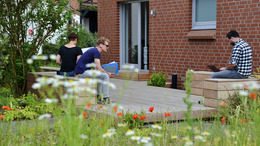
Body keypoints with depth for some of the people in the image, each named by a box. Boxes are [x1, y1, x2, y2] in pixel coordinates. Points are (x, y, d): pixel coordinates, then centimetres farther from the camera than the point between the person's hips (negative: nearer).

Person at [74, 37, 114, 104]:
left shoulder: (93, 50, 19)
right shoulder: (96, 52, -12)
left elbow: (96, 68, 22)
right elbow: (98, 68, -17)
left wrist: (107, 73, 12)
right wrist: (108, 73, -2)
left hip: (81, 72, 11)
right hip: (82, 72, -11)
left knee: (101, 75, 28)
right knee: (105, 76, -14)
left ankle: (98, 95, 27)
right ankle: (106, 98, -9)